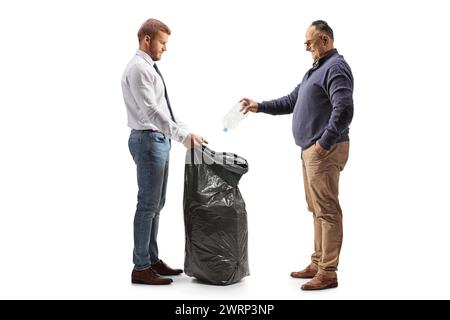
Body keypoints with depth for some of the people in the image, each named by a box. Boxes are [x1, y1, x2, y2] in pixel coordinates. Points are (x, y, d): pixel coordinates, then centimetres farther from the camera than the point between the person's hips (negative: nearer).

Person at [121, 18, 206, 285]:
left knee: (157, 204, 14)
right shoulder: (138, 68, -14)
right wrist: (182, 135, -26)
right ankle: (141, 268, 4)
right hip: (148, 141, -10)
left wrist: (186, 131, 14)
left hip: (160, 140, 10)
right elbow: (151, 111, -24)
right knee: (148, 205, -5)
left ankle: (152, 260, 24)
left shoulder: (150, 68, 17)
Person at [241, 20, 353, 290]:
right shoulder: (317, 69, 21)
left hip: (325, 150, -10)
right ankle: (318, 264, 23)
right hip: (311, 149, 10)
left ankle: (328, 273, -2)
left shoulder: (336, 67, -11)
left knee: (327, 210, -7)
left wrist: (325, 143, -22)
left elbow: (344, 110, -23)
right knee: (318, 210, 14)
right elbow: (292, 102, 27)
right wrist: (260, 106, 21)